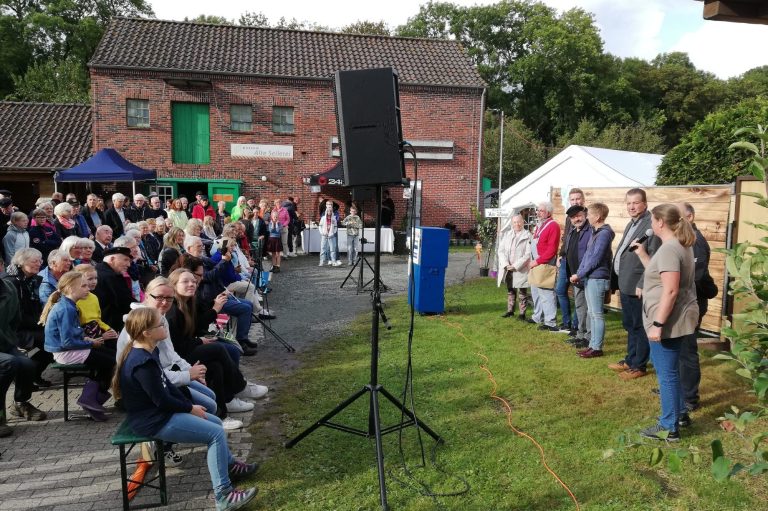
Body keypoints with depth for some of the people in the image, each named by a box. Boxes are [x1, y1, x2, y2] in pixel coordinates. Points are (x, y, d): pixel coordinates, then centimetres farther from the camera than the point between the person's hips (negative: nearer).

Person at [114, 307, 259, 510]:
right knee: (216, 433, -11)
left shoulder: (146, 352, 4)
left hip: (158, 411, 10)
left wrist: (189, 404, 4)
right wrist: (190, 408, -9)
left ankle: (229, 465, 35)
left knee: (216, 422, 16)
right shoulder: (143, 363, -28)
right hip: (154, 421, -10)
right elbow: (161, 400, -23)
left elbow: (166, 385, 11)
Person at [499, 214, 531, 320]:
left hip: (521, 270, -5)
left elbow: (528, 254, -14)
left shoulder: (527, 237, -7)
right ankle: (510, 310, 27)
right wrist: (506, 264, -9)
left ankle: (522, 313, 11)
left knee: (522, 293, 2)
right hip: (509, 270, 5)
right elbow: (501, 251, 5)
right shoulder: (508, 236, 9)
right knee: (510, 291, 16)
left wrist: (515, 266, -16)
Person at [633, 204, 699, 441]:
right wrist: (642, 254, 13)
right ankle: (679, 413, 36)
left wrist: (658, 323, -25)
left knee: (666, 373, -1)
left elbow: (670, 290, -27)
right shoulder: (680, 244, 12)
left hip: (669, 320, -11)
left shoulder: (669, 249, -21)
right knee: (670, 370, 23)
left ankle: (669, 427, 10)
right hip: (676, 319, 11)